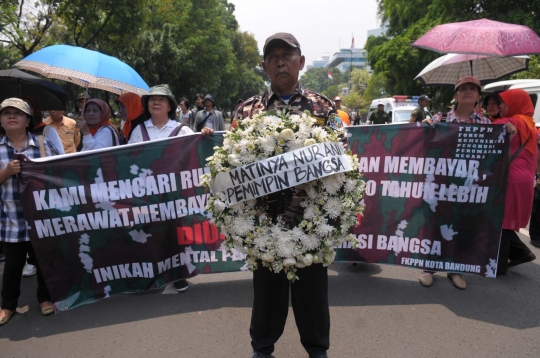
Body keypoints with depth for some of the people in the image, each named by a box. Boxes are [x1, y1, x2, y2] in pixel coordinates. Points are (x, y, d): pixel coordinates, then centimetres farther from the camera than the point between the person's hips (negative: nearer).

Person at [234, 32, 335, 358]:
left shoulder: (323, 107, 3)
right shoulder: (247, 110, 6)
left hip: (310, 211, 0)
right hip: (264, 212, 1)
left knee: (312, 282, 14)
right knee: (267, 282, 15)